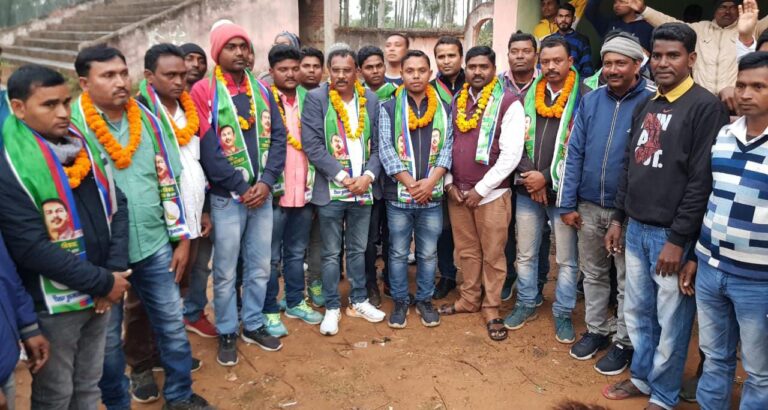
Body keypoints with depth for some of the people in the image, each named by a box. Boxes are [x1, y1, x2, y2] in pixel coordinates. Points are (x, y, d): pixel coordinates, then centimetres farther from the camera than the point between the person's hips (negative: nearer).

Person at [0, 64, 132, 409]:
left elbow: (117, 206, 5)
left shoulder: (84, 147, 3)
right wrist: (104, 281, -17)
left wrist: (115, 271, -7)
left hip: (98, 297, 6)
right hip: (53, 306, -5)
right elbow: (33, 249, -22)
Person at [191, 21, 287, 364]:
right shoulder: (204, 91, -7)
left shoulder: (262, 90, 8)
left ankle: (253, 325, 30)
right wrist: (241, 187, -13)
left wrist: (266, 181, -10)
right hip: (227, 197, -4)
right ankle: (227, 333, 23)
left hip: (262, 193, 5)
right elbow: (207, 147, -13)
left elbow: (277, 137, 3)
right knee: (226, 272, 6)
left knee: (260, 267, 13)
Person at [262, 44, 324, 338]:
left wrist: (313, 181, 9)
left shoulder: (308, 99, 10)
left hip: (304, 190, 5)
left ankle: (295, 302, 32)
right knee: (271, 256, 6)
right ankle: (270, 311, 19)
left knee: (296, 252, 17)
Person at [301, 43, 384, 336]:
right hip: (330, 191, -3)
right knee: (331, 253, 7)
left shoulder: (370, 100, 6)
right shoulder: (316, 99, -5)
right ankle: (332, 308, 21)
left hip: (363, 189, 3)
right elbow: (312, 145, -11)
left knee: (358, 249, 15)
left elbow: (379, 144, 6)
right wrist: (343, 177, -15)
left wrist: (368, 176, -10)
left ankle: (358, 301, 31)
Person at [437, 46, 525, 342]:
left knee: (492, 254, 5)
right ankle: (469, 298, 31)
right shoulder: (455, 103, 9)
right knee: (466, 251, 15)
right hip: (457, 192, 5)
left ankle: (491, 308, 20)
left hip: (491, 194, -4)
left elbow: (511, 154, -13)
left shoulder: (508, 104, -8)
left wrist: (481, 189, -14)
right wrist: (449, 182, 0)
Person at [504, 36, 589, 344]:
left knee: (567, 259, 7)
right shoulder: (527, 96, 8)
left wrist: (547, 179, -13)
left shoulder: (584, 97, -5)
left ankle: (563, 314, 23)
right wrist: (530, 174, -9)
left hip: (563, 192, -3)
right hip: (527, 189, 4)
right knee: (525, 254, 14)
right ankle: (526, 305, 31)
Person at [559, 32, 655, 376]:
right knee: (593, 273, 17)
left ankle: (624, 342, 27)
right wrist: (569, 203, -1)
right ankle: (596, 330, 35)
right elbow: (575, 153, 2)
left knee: (628, 281, 11)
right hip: (589, 205, 4)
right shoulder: (590, 101, 2)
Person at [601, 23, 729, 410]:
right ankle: (641, 376, 35)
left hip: (672, 233, -6)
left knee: (671, 320, 7)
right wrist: (618, 218, 13)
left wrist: (678, 239, -17)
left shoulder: (706, 107, -10)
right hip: (637, 229, 7)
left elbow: (702, 180, -15)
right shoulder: (645, 107, 12)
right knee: (636, 311, 17)